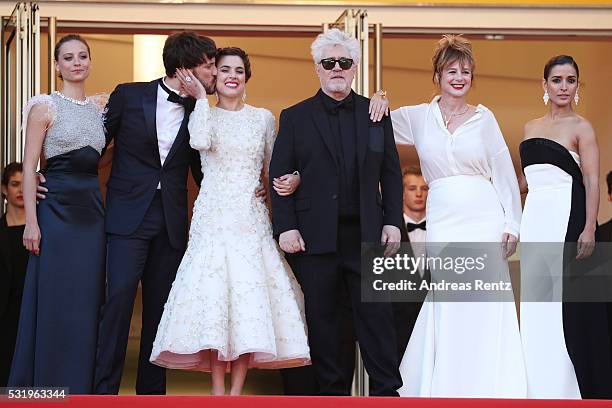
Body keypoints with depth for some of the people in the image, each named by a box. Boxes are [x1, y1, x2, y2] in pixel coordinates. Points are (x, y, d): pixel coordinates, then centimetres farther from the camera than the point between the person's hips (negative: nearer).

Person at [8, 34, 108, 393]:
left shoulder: (100, 110, 13)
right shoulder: (45, 107, -3)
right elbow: (30, 166, -7)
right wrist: (31, 221, -13)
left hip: (92, 211, 5)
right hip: (57, 211, -5)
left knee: (86, 302, 7)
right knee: (53, 303, -3)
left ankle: (80, 388, 14)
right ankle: (46, 386, 6)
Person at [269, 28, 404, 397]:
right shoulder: (295, 118, 6)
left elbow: (391, 174, 11)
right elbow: (278, 175, 3)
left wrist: (393, 221, 1)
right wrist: (285, 227, -6)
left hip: (367, 235, 1)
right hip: (315, 237, -1)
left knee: (377, 313, 0)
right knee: (323, 318, 4)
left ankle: (386, 390, 5)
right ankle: (333, 390, 13)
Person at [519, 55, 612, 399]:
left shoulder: (581, 127, -1)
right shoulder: (531, 127, 16)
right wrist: (518, 223, 13)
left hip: (567, 217, -6)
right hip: (535, 219, 6)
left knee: (567, 301, -6)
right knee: (536, 302, 5)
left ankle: (571, 386, 1)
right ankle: (542, 386, 12)